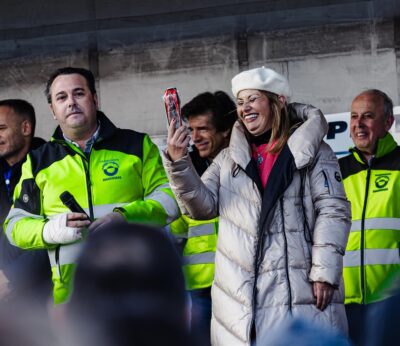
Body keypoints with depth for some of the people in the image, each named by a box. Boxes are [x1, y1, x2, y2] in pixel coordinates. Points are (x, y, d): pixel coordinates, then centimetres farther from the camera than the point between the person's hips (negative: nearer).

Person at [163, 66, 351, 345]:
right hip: (240, 298, 4)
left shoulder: (311, 150, 6)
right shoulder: (228, 158, 19)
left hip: (299, 293, -4)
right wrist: (179, 163, -9)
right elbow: (202, 205, 7)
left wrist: (324, 273, -10)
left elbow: (333, 211, -1)